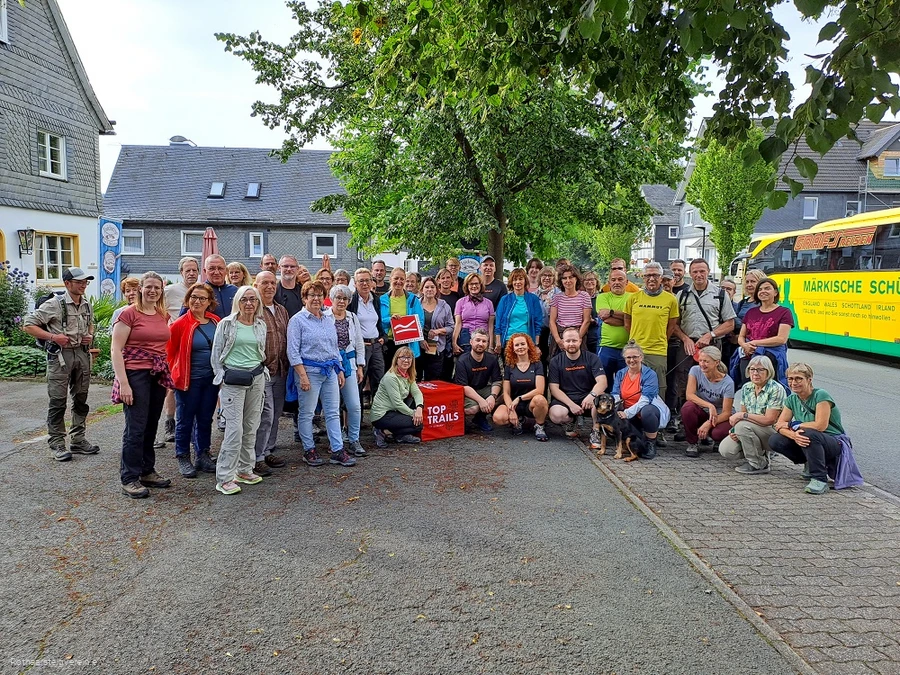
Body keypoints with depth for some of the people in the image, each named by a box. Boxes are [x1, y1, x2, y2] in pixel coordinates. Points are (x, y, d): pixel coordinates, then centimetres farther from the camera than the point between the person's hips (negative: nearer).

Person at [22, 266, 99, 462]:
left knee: (81, 400, 11)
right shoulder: (54, 304, -9)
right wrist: (52, 337, -17)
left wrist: (90, 336, 6)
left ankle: (78, 440, 22)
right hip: (60, 355, -6)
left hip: (82, 353, 6)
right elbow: (28, 325, -7)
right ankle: (57, 445, 6)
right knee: (58, 401, -1)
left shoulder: (87, 305, 9)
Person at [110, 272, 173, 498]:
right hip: (136, 375, -6)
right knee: (135, 428, -3)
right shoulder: (129, 313, -8)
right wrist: (123, 383, -16)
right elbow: (115, 349, -10)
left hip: (158, 376, 6)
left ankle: (147, 472, 25)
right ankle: (129, 479, 8)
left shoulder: (164, 315, 11)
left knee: (151, 427, 13)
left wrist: (167, 377, 16)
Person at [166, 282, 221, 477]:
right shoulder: (180, 324, -10)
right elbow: (169, 351, -4)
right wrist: (176, 373, -3)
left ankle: (202, 456, 26)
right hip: (189, 380, -5)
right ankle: (183, 459, 20)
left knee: (206, 419, 14)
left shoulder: (216, 321, 4)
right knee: (185, 421, 6)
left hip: (211, 379, 5)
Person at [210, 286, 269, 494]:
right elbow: (216, 355, 2)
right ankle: (224, 477, -3)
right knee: (234, 428, -10)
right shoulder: (226, 324, 0)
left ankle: (245, 469, 21)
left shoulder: (261, 325, 12)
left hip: (256, 378, 5)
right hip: (233, 379, -5)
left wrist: (261, 374, 14)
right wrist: (222, 378, -1)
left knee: (251, 427, 8)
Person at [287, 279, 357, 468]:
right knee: (307, 413, 4)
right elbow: (293, 351, -11)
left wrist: (340, 370, 14)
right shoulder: (298, 320, -6)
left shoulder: (329, 320, 13)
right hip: (310, 370, -6)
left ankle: (338, 450, 11)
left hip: (330, 371, 6)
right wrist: (302, 376, -17)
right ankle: (309, 450, 16)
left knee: (333, 412, 6)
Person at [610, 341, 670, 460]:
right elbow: (615, 395, -4)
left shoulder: (650, 374, -13)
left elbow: (645, 400, -23)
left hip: (650, 410, -5)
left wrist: (627, 413, -34)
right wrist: (616, 410, -27)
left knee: (646, 411, -39)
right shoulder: (620, 374, 4)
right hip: (629, 416, 5)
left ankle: (651, 444, -13)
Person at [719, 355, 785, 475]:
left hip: (774, 433, -7)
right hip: (751, 431, 7)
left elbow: (769, 419, -22)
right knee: (725, 449, -13)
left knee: (742, 425, -33)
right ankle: (760, 453, 14)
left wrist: (742, 415, -23)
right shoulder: (746, 388, 5)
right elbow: (742, 414, 9)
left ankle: (758, 465, -14)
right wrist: (735, 431, -10)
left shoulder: (776, 389, -16)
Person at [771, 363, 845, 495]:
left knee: (809, 434, -37)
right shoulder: (791, 400, 2)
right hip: (810, 444, 7)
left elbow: (821, 425, -28)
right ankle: (811, 464, 10)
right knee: (774, 441, -12)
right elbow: (779, 425, -6)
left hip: (835, 443, -7)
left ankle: (820, 480, -24)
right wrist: (793, 435, -29)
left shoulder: (820, 395, -17)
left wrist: (793, 425, -15)